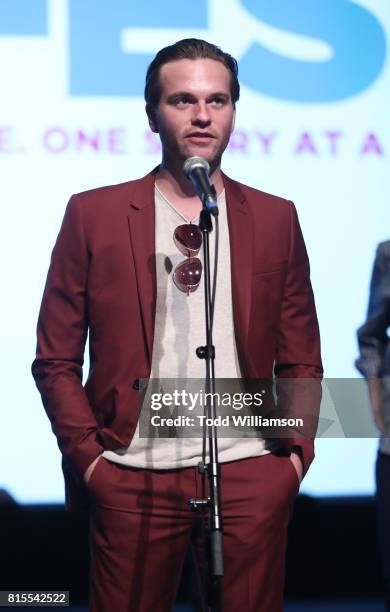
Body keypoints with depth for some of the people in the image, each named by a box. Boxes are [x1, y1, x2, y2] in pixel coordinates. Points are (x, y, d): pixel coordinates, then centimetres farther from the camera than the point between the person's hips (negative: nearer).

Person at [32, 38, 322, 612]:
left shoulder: (275, 219, 10)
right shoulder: (94, 215, 4)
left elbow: (301, 359, 12)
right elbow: (56, 360, 5)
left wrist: (297, 451, 0)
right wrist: (86, 454, -5)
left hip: (250, 476, 1)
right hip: (131, 478, -1)